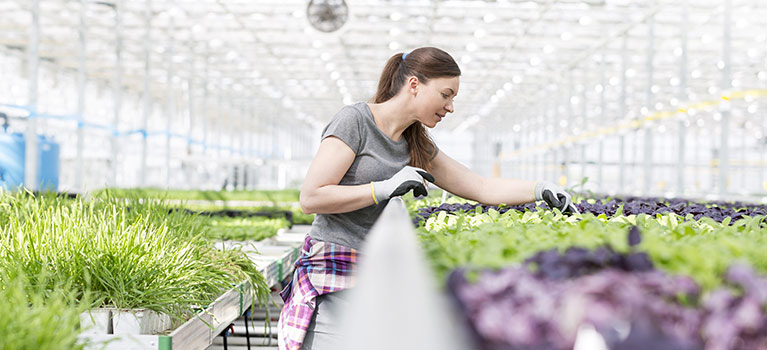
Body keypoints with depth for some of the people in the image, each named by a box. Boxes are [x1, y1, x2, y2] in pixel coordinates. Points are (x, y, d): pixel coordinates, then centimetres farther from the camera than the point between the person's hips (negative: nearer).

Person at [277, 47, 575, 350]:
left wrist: (541, 189, -1)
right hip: (336, 274, -7)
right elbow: (311, 198, -14)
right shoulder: (355, 120, -9)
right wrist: (387, 188, -17)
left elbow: (481, 187, 13)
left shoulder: (418, 146, 13)